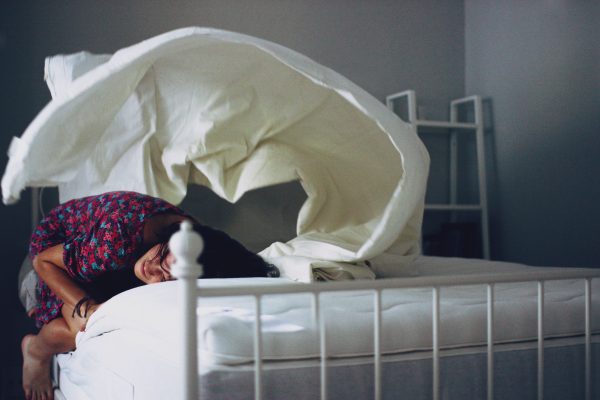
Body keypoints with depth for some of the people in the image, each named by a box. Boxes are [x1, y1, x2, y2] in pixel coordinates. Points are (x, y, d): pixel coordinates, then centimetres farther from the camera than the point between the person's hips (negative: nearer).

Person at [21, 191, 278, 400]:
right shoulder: (119, 244, -45)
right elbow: (43, 261, -28)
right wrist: (84, 306, -36)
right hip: (58, 238, -5)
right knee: (82, 330, -25)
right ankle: (35, 351, 11)